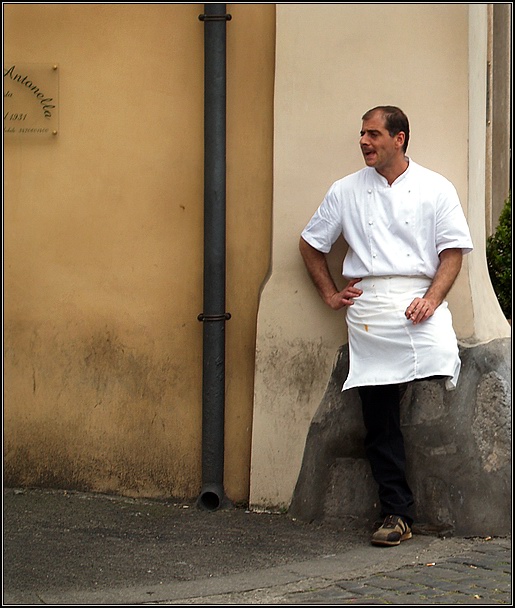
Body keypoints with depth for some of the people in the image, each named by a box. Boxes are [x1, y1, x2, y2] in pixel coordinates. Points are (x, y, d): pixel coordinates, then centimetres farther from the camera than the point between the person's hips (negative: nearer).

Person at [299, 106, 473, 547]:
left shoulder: (435, 189, 8)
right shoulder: (346, 191, 15)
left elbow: (454, 250, 3)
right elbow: (311, 244, 23)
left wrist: (433, 298, -11)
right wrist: (330, 295, 14)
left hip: (420, 303, -2)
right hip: (368, 310, 2)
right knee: (379, 419, -1)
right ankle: (397, 515, 3)